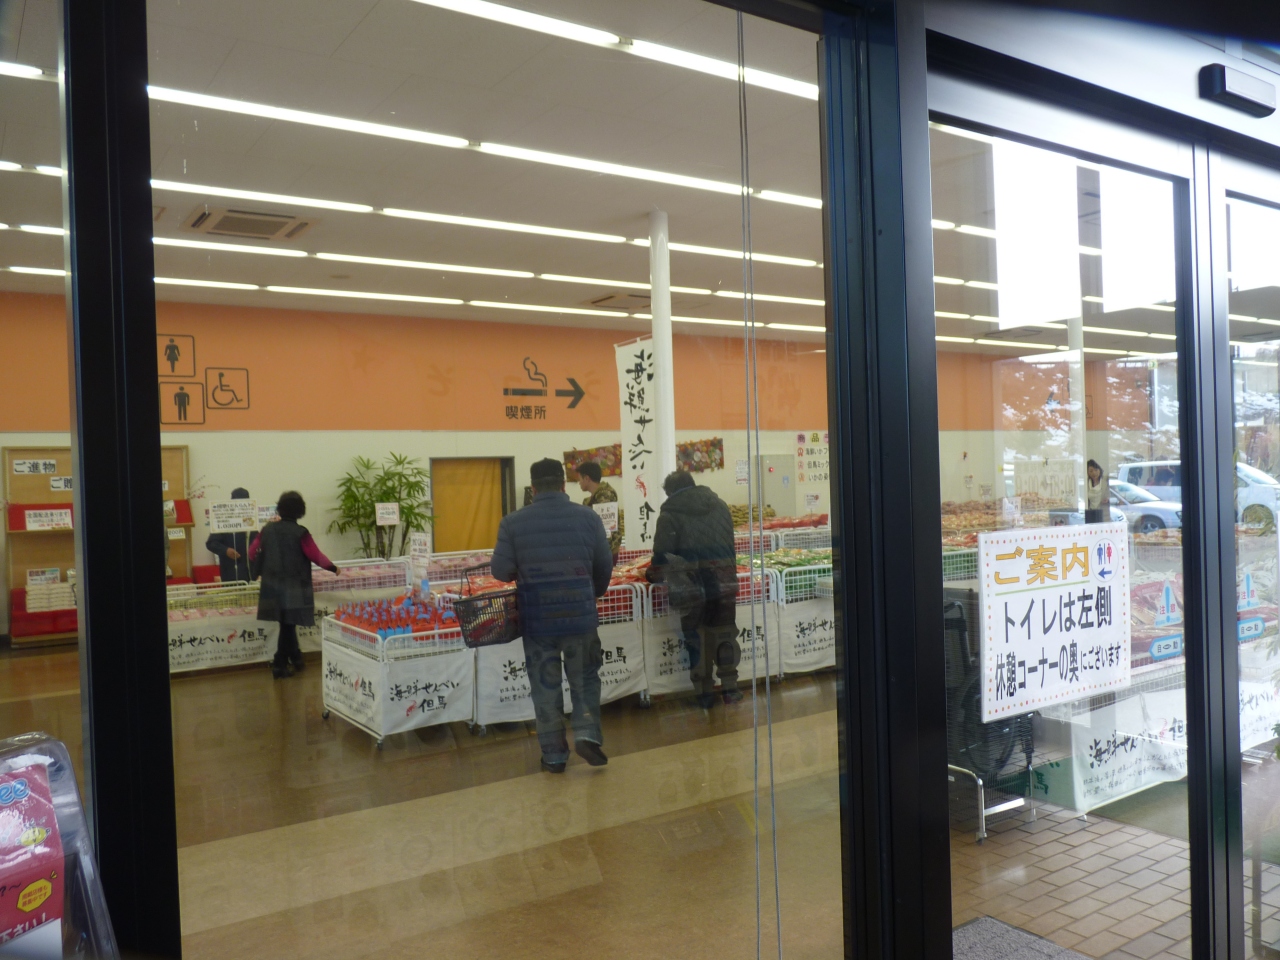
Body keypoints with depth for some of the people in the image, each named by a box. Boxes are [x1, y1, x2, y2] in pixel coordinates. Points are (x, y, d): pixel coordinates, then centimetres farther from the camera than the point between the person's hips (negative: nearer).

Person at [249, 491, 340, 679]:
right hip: (294, 588, -4)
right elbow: (317, 556, -7)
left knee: (287, 624, 15)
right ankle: (279, 665, 9)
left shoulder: (267, 529, 1)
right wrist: (334, 568, 9)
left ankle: (295, 659, 25)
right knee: (288, 625, 5)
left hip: (273, 586, 5)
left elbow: (252, 553, 10)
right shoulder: (300, 533, -13)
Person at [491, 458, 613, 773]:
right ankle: (587, 734, 1)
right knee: (585, 679, 17)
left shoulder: (513, 523, -6)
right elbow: (605, 565, 2)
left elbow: (501, 570, -8)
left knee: (545, 685, 11)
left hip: (537, 616, 0)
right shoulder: (587, 516, -2)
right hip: (580, 613, 1)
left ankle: (554, 755, 16)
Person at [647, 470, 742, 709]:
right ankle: (730, 687, 16)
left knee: (697, 638, 8)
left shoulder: (670, 515, -6)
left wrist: (654, 575, 9)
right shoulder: (720, 506, 10)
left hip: (691, 587, -4)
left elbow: (662, 554, -9)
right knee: (725, 635, 15)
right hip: (724, 583, 4)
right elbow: (729, 544, 16)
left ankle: (705, 693, 13)